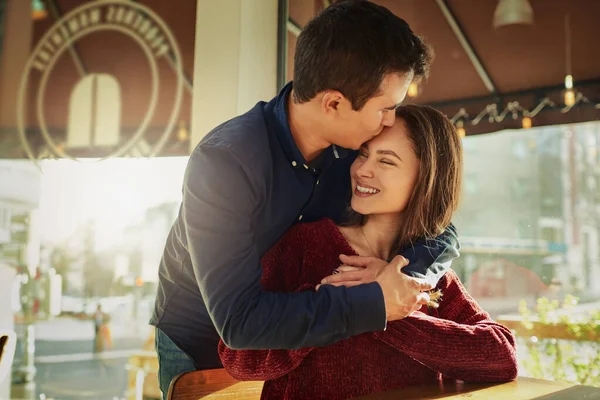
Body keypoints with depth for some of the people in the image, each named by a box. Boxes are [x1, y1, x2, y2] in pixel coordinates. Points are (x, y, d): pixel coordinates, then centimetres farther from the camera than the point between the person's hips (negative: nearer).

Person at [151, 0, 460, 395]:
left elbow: (444, 236, -9)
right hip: (199, 348, -4)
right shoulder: (225, 161, -33)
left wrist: (402, 272, -31)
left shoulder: (358, 148, -17)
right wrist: (374, 303, -35)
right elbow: (239, 320, -37)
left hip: (288, 344, 4)